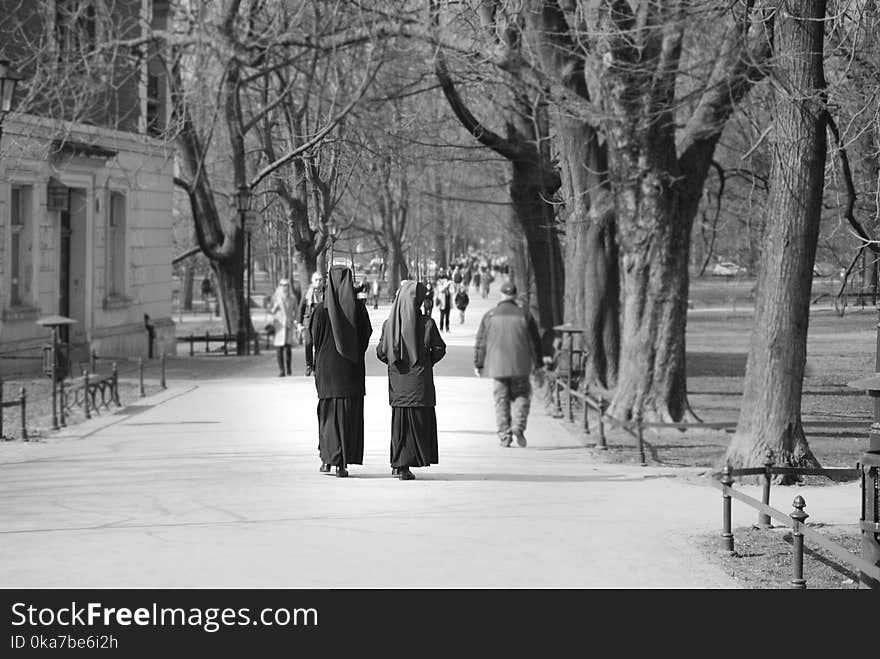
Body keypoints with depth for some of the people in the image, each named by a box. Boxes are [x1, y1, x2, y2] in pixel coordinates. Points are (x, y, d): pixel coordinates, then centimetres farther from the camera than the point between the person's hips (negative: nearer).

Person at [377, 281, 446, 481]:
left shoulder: (389, 324, -3)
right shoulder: (427, 324, -11)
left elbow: (381, 352, 1)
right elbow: (439, 349, -4)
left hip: (397, 380, 3)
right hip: (419, 380, -3)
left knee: (399, 419, 13)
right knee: (419, 420, 4)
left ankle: (398, 464, 12)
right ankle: (404, 466, -1)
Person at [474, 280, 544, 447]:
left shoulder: (490, 315, 1)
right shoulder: (524, 315, 1)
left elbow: (481, 342, 3)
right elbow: (536, 340, 9)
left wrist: (478, 364, 11)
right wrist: (538, 361, 21)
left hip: (497, 365, 0)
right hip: (520, 365, 0)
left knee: (501, 399, 7)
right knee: (521, 396, 11)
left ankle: (504, 435, 5)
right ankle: (518, 426, -10)